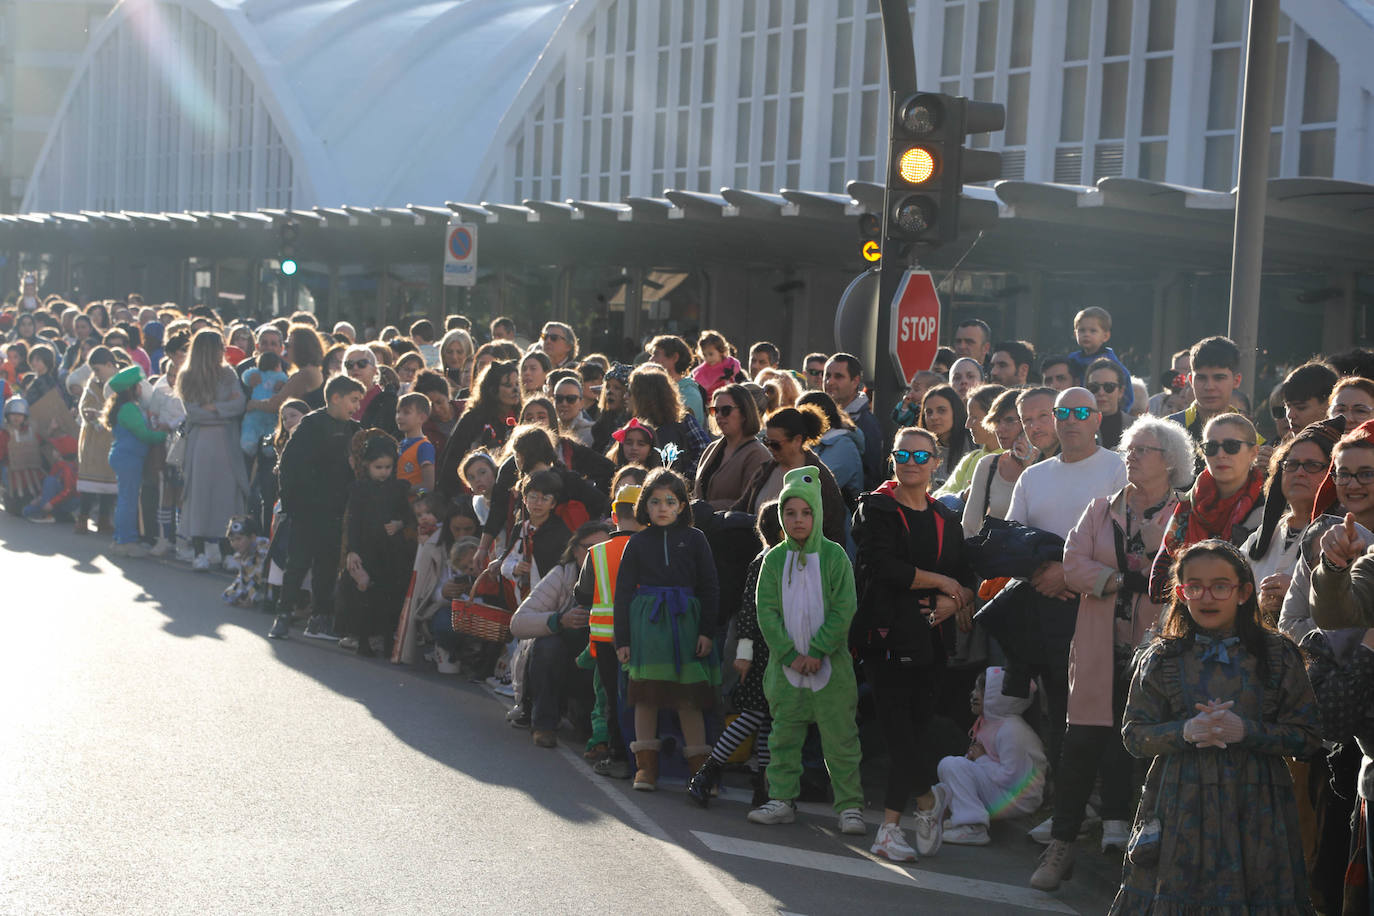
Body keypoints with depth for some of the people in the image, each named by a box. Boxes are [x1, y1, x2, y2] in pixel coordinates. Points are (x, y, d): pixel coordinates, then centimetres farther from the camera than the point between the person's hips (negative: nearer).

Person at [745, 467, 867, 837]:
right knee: (783, 737, 8)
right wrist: (789, 654, -10)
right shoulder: (774, 559, 4)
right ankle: (782, 800, 17)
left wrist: (817, 651, -13)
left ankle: (850, 806, 6)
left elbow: (844, 610, -7)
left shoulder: (835, 556, -3)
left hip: (831, 664, -3)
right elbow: (767, 612, 0)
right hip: (786, 665, 3)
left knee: (840, 739, 0)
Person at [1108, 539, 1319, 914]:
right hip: (1180, 810, 1)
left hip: (1254, 811, 0)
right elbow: (1134, 734, 2)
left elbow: (1307, 738, 0)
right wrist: (1186, 732, -16)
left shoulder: (1278, 655, 2)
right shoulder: (1161, 658, 4)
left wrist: (1247, 731, -16)